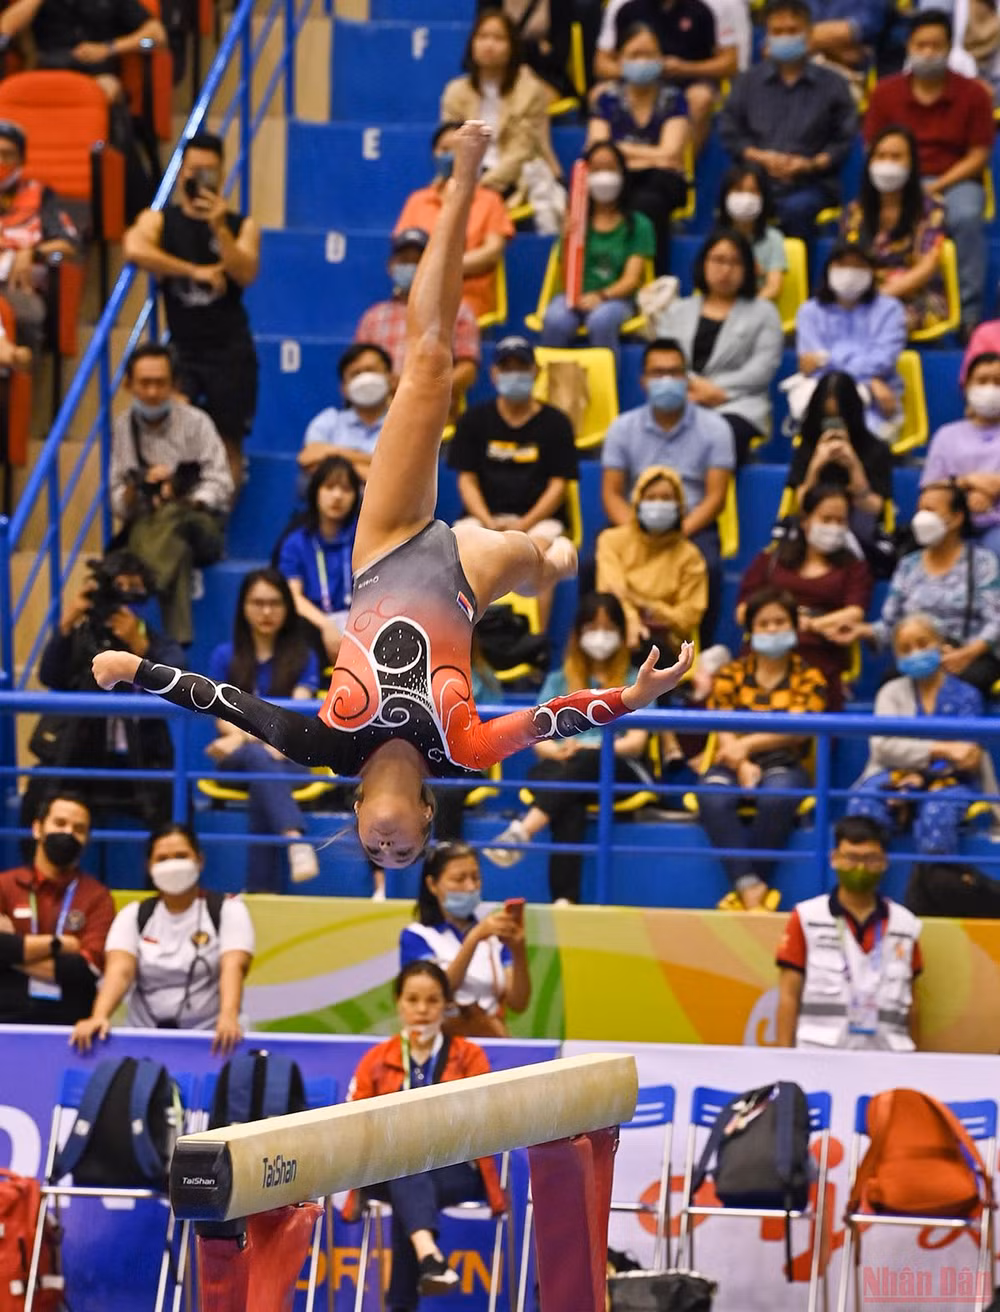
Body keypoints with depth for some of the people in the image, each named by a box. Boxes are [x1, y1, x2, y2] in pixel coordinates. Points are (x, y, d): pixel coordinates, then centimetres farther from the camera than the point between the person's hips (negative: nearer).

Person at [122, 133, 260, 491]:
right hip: (182, 346, 0)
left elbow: (247, 274, -9)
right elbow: (135, 248, -16)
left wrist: (219, 228, -21)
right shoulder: (159, 220, 6)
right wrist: (196, 272, -17)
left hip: (230, 348, 1)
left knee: (229, 441, 3)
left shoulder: (241, 225, 8)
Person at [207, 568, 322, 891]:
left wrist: (244, 737, -22)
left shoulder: (303, 658, 11)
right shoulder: (225, 657, 13)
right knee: (260, 758, -37)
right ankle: (296, 840, -60)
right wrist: (264, 738, -17)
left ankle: (262, 889, -45)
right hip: (235, 759, 0)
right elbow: (224, 719, 4)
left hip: (290, 758, 0)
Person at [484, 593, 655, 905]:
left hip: (621, 772, -2)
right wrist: (559, 751, -13)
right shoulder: (559, 681, 22)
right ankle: (563, 899, -53)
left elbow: (637, 741, 2)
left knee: (586, 762, -39)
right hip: (562, 768, 2)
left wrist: (588, 750, -16)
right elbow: (539, 738, 11)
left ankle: (521, 830, -59)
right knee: (569, 807, -36)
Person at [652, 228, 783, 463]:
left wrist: (718, 391, -10)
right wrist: (690, 384, -8)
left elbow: (763, 368, 5)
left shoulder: (763, 312, 20)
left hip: (736, 406, -2)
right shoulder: (677, 310, 29)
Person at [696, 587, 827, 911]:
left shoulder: (808, 678, 10)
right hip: (734, 765, 1)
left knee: (777, 797, -38)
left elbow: (796, 731, -6)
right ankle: (750, 889, -40)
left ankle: (745, 892, -31)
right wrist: (742, 764, -18)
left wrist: (747, 743, -20)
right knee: (712, 797, -34)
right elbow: (723, 731, 2)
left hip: (784, 766, -1)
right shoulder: (730, 675, 14)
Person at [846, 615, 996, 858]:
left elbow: (968, 758, 3)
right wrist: (943, 750, -15)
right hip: (898, 776, 2)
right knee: (862, 804, -35)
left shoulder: (965, 696, 12)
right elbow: (883, 747, -1)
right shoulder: (892, 692, 16)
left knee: (937, 813, -39)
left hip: (951, 781, -2)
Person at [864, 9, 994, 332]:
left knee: (967, 217, -36)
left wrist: (937, 186, -13)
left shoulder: (973, 94, 1)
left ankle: (970, 314, -31)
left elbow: (978, 156, 0)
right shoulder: (886, 93, 6)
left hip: (955, 181, -1)